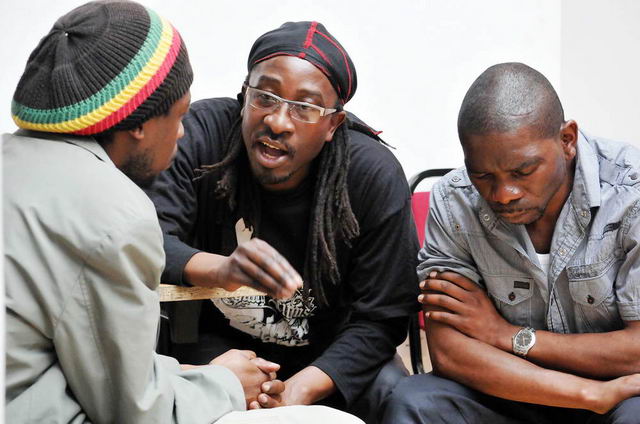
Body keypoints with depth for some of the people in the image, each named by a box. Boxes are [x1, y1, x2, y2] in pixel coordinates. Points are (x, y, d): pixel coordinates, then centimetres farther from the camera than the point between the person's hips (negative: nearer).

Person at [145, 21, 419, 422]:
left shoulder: (374, 174, -18)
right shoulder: (202, 133, -17)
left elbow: (379, 318, -15)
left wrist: (301, 389, -30)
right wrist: (221, 270, -46)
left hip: (328, 352, 1)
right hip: (218, 340, 0)